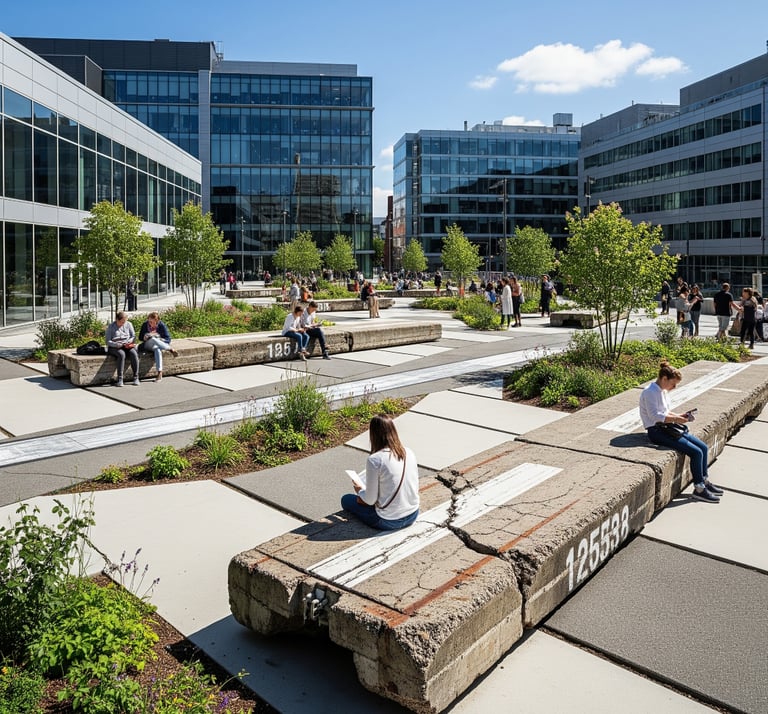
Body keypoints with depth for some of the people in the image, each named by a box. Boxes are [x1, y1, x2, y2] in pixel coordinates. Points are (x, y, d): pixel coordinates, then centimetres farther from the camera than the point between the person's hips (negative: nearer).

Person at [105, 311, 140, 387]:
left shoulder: (128, 324, 10)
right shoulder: (111, 327, 2)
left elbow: (134, 336, 9)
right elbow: (108, 342, -3)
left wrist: (128, 342, -13)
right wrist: (119, 345, -20)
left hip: (127, 346, 2)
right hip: (114, 347, -2)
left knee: (134, 353, -32)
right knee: (121, 354, -37)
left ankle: (136, 378, -28)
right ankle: (120, 379, -36)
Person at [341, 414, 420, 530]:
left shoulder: (374, 460, -22)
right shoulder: (409, 453, -5)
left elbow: (370, 500, -15)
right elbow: (415, 487, 5)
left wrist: (359, 490, 7)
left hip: (389, 521, -6)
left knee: (346, 499, 16)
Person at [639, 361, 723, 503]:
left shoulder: (664, 391, 13)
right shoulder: (650, 392, -17)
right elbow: (655, 416, -23)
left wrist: (679, 416, 5)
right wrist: (676, 419, -22)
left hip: (667, 427, 10)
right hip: (657, 431, -10)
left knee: (703, 447, 1)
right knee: (696, 452, -17)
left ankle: (704, 481, 15)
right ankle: (699, 489, -4)